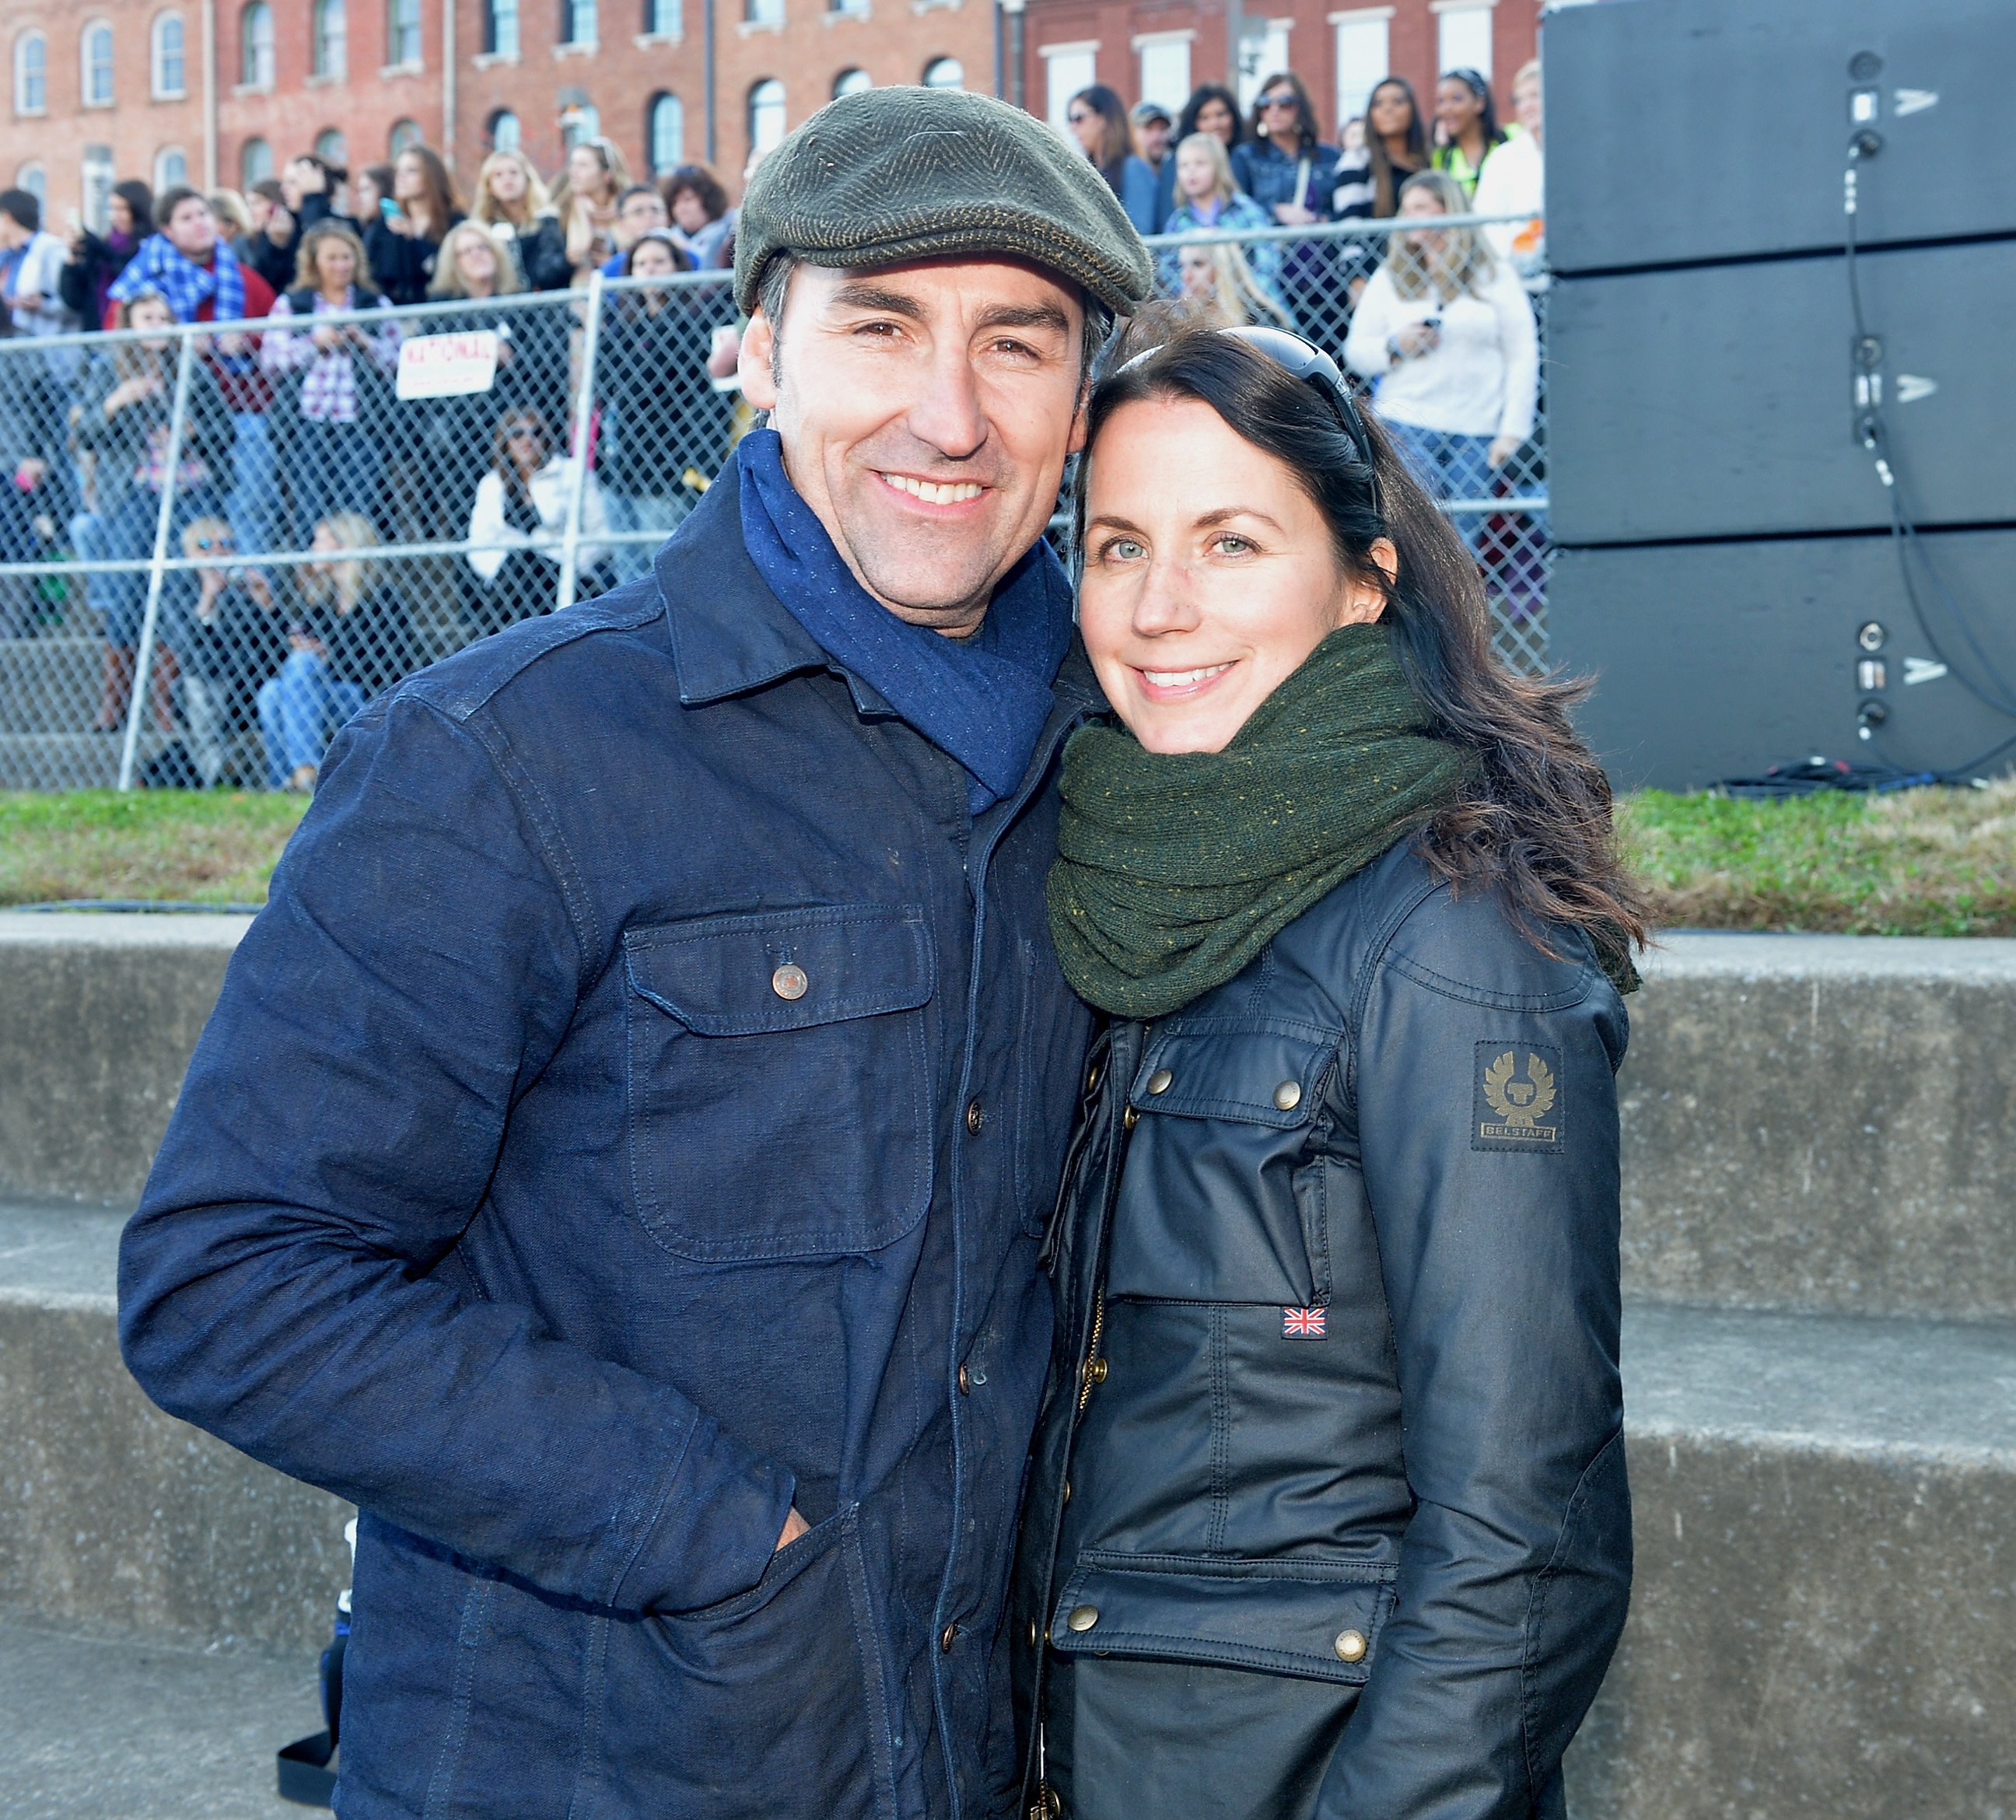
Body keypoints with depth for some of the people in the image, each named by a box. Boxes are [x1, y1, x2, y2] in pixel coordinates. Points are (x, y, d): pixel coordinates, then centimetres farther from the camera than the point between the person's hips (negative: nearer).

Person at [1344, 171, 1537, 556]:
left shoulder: (1494, 276, 8)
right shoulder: (1389, 278, 12)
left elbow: (1522, 356, 5)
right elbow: (1355, 350, 12)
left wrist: (1513, 429, -2)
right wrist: (1394, 346, -9)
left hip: (1476, 432, 0)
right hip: (1407, 424, 0)